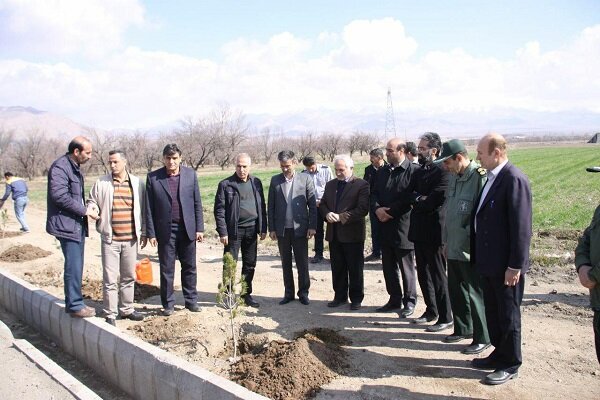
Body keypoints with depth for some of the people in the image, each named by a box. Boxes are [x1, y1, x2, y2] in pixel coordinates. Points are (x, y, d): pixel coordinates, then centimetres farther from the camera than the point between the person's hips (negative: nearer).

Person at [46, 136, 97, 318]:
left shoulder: (75, 167, 16)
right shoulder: (60, 167, -14)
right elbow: (59, 195, -23)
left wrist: (87, 211, 7)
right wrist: (85, 211, -17)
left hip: (78, 224, 10)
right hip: (67, 224, -10)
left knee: (76, 265, 14)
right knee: (74, 266, -7)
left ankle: (73, 302, 23)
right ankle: (75, 305, 2)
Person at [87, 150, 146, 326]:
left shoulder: (137, 183, 4)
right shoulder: (101, 183, 0)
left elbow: (143, 209, 8)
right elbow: (92, 201, 9)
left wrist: (143, 232, 6)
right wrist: (92, 208, -15)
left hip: (131, 239, 2)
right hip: (110, 239, -2)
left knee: (128, 277, 13)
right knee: (110, 279, 0)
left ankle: (127, 309, 28)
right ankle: (110, 314, 11)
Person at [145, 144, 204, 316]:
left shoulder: (190, 174, 1)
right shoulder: (153, 177, -2)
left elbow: (197, 203, 3)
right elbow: (149, 208, -1)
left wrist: (199, 228, -1)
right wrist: (151, 233, -4)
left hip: (187, 229, 1)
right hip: (165, 230, -1)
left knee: (189, 268, 11)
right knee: (167, 269, 8)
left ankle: (191, 301, 24)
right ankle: (168, 304, 20)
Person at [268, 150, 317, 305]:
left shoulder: (305, 179, -1)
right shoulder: (275, 180, 4)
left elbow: (312, 205, -2)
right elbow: (271, 206, 5)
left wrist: (312, 226, -7)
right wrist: (271, 228, 1)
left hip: (300, 229, -2)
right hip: (282, 229, 2)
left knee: (302, 263, 5)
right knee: (286, 263, 11)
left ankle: (303, 293, 18)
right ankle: (289, 293, 22)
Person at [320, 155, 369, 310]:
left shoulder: (361, 185, -8)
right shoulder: (330, 185, 13)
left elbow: (363, 209, -16)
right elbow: (322, 204, 14)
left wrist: (341, 217, -21)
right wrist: (327, 214, -9)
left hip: (352, 234, -5)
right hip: (334, 234, 6)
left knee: (355, 269, 6)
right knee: (337, 268, 13)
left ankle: (356, 298, 18)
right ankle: (340, 296, 25)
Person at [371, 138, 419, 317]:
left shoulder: (414, 171, -11)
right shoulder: (382, 172, 11)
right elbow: (374, 194, 11)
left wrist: (390, 212, -15)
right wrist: (377, 209, -9)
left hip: (403, 227, -6)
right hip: (386, 227, 7)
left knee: (406, 267, 6)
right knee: (388, 266, 13)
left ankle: (409, 301, 21)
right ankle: (394, 299, 27)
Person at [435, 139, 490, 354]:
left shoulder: (480, 177, -17)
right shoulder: (453, 178, 10)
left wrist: (472, 243, -15)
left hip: (470, 251, -8)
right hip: (454, 249, 8)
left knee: (475, 294, 3)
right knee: (455, 291, 17)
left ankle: (482, 338, 19)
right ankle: (462, 329, 34)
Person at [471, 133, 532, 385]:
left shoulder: (514, 180, -19)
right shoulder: (491, 178, 9)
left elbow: (521, 227, -21)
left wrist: (514, 266, -20)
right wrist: (478, 256, 13)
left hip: (505, 265, -8)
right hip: (488, 262, 8)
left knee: (508, 316, 7)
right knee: (493, 312, 19)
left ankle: (510, 365, 23)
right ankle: (500, 354, 36)